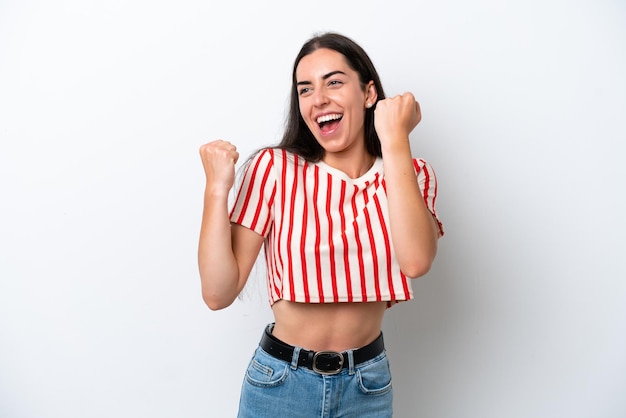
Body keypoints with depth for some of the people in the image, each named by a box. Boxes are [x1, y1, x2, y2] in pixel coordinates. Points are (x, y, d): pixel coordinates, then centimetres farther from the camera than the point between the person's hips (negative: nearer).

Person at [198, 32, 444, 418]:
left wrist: (395, 140, -22)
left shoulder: (411, 175, -5)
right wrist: (217, 188, -23)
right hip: (281, 384, -1)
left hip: (369, 384, 2)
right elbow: (219, 292, -15)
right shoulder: (273, 168, -11)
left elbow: (416, 261, -26)